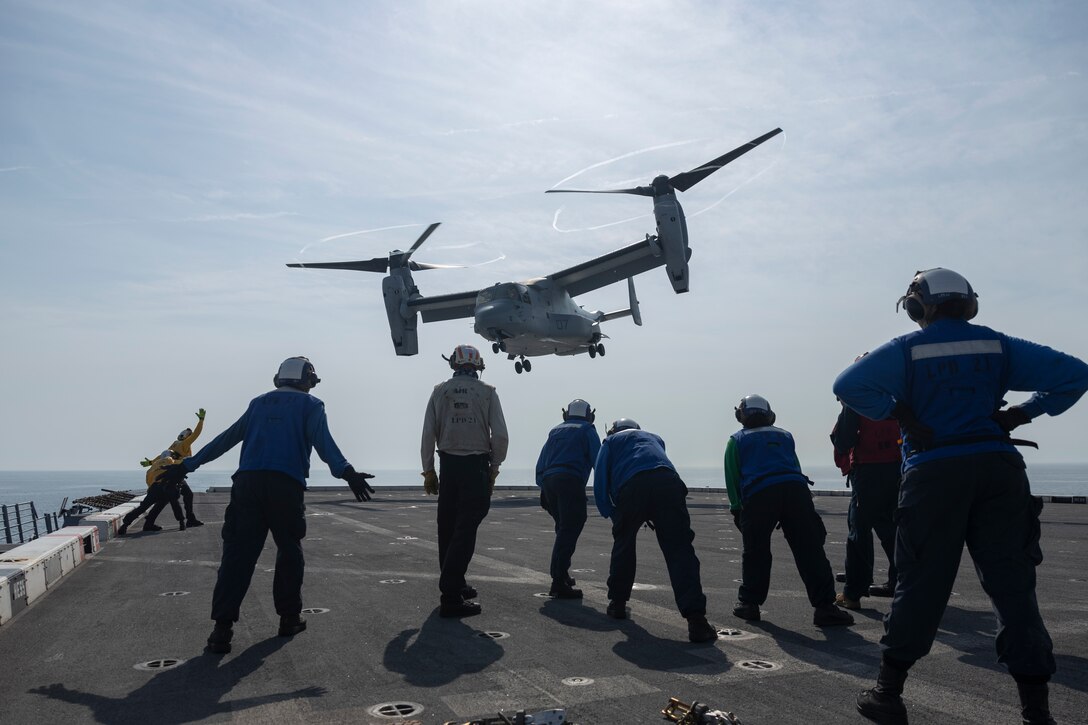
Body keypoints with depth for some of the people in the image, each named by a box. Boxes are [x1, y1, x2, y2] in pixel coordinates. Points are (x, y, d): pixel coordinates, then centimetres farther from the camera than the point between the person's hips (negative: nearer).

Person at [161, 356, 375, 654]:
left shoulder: (259, 402, 23)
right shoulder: (311, 405, 11)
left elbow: (227, 438, 21)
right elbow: (322, 441, -8)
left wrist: (188, 464, 26)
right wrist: (346, 472, -21)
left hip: (247, 483, 3)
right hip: (286, 486, -3)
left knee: (237, 554, 1)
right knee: (289, 552, 14)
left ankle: (223, 626, -6)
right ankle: (289, 617, 19)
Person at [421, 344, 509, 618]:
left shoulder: (440, 391, 5)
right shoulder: (487, 392, -1)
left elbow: (428, 434, 2)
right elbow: (500, 435, -6)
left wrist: (428, 471, 9)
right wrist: (494, 467, 6)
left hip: (448, 466, 3)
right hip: (477, 466, -3)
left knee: (448, 528, 14)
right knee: (465, 530, -3)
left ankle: (455, 585, 25)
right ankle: (451, 596, -8)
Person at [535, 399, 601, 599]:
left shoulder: (555, 430, 27)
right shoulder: (587, 430, 12)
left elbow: (541, 463, 22)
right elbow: (598, 460, 1)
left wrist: (542, 488, 22)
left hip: (548, 481, 6)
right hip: (570, 481, -6)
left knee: (564, 530, 19)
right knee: (569, 531, -8)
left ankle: (560, 574, 20)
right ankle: (559, 582, -14)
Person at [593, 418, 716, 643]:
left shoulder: (611, 441, 30)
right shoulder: (654, 437, 40)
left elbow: (600, 485, 17)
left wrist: (612, 515, 25)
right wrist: (655, 518, 41)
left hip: (632, 487, -1)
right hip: (669, 482, 2)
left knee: (623, 543, 22)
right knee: (679, 549, -4)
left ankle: (617, 603, 31)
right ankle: (696, 619, -17)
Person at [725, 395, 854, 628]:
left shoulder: (736, 440, 22)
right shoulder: (784, 436, 29)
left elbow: (733, 479, 14)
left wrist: (737, 510, 20)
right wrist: (786, 517, 29)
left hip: (758, 495, -1)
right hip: (795, 488, 2)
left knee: (755, 552, 12)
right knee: (810, 550, 1)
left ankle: (748, 604, 17)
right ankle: (824, 607, -4)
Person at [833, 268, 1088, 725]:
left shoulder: (907, 350, -1)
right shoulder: (998, 346, 8)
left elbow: (848, 385, -14)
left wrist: (896, 413, -5)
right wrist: (1023, 413, 5)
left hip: (934, 474, -2)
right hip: (999, 470, 2)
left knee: (920, 585, 6)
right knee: (1013, 587, 7)